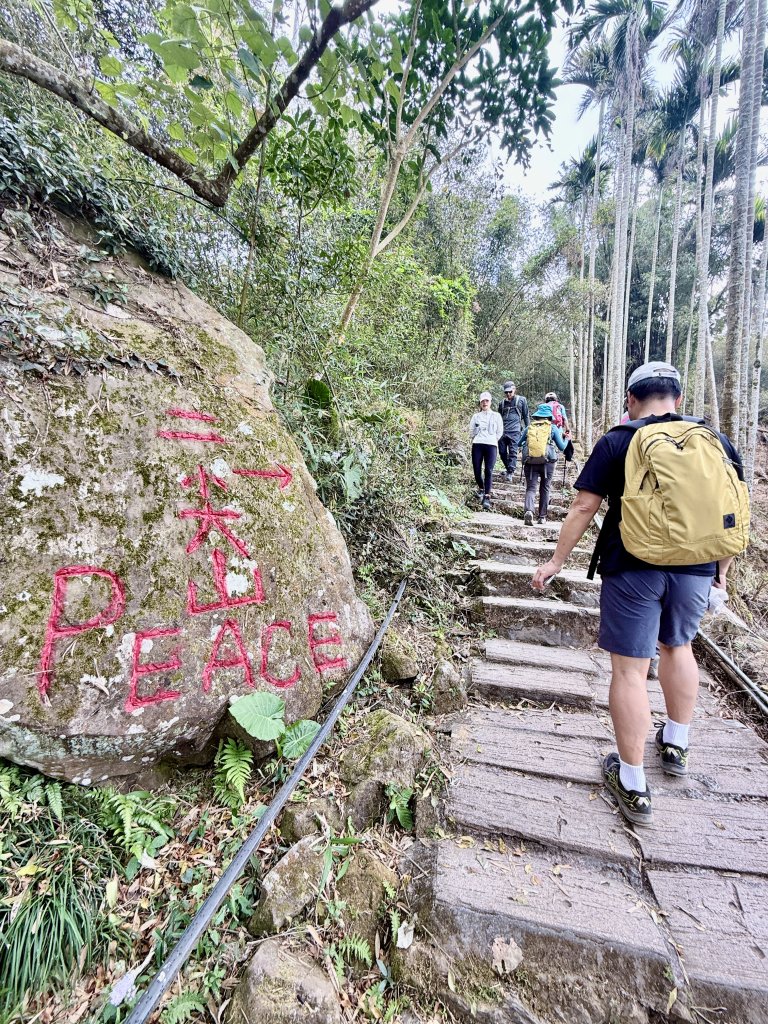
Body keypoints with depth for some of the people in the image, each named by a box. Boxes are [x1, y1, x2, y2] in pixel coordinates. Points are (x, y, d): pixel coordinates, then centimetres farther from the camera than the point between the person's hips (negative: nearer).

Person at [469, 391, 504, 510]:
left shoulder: (496, 416, 13)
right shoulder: (476, 416, 16)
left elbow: (500, 432, 15)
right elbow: (471, 431, 19)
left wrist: (492, 440, 9)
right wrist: (476, 439, 10)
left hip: (491, 445, -1)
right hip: (477, 445, 1)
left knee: (489, 471, -14)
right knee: (477, 470, -3)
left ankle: (487, 496, -15)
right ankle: (481, 488, 26)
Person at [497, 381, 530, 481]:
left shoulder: (521, 400, 9)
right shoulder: (502, 402, 18)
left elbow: (526, 416, 11)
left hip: (515, 431, -4)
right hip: (503, 431, 4)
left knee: (513, 452, -10)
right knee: (502, 452, 4)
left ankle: (510, 473, -9)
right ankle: (508, 469, 22)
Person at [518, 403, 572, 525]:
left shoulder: (529, 427, 9)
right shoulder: (552, 428, 6)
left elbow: (519, 443, 20)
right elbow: (562, 447, 8)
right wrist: (567, 440, 28)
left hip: (530, 462, 0)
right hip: (547, 462, 0)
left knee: (530, 488, 0)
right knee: (544, 489, 13)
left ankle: (529, 511, -25)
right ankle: (542, 517, 16)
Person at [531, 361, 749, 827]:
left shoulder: (618, 442, -5)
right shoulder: (718, 442, 6)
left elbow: (583, 508, -8)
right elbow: (739, 513, 9)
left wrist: (556, 562, 1)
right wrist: (721, 570, 20)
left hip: (633, 570, -4)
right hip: (695, 570, 5)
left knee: (630, 668, 4)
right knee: (678, 646, 27)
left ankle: (634, 787, 16)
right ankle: (677, 745, 44)